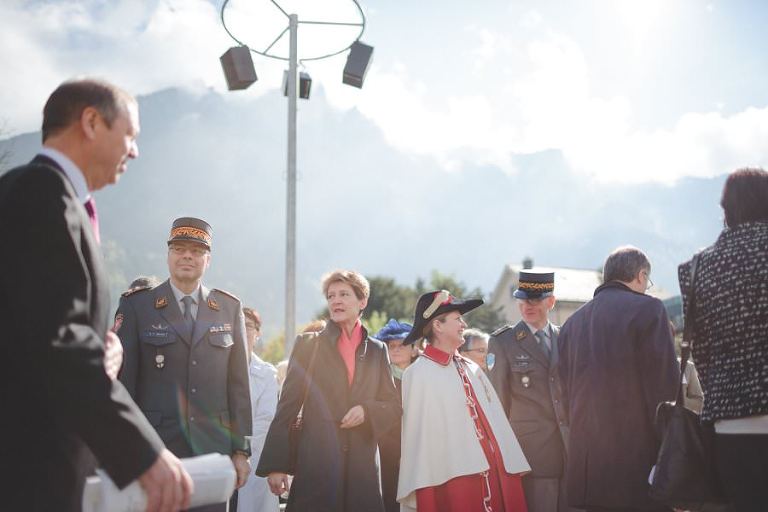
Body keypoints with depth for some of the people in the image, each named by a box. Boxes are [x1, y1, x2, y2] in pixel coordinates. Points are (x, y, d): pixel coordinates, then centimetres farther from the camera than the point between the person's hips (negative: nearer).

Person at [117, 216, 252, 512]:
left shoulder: (230, 309, 10)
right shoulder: (136, 305, 3)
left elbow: (239, 383, 9)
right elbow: (123, 380, 1)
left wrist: (241, 450, 6)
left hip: (213, 450, 2)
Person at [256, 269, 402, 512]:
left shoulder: (377, 350, 14)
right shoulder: (308, 344, 7)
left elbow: (394, 406, 15)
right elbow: (287, 406, 2)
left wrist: (367, 410, -7)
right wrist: (275, 464, -5)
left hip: (362, 466, 2)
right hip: (315, 464, -2)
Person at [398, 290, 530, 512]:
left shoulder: (471, 369, 14)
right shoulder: (419, 374, -5)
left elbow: (497, 422, 13)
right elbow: (417, 436, -7)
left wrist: (512, 468, 7)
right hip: (452, 484, -6)